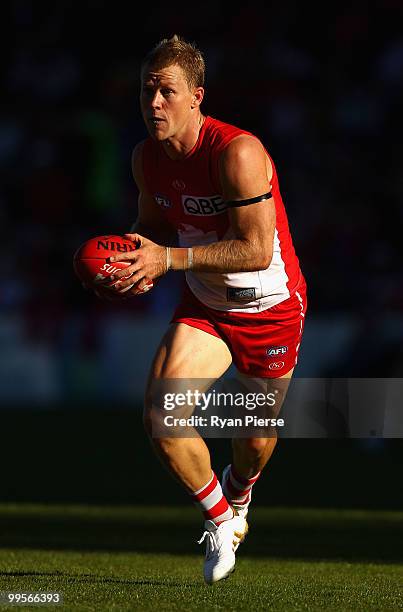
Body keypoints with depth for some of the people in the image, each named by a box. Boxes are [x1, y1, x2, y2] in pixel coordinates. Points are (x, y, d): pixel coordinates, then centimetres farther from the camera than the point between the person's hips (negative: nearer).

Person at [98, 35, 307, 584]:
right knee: (160, 415, -18)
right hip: (204, 307, 4)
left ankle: (237, 493, 50)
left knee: (257, 435, 11)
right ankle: (221, 521, 6)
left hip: (272, 307, -4)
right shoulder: (147, 157, -7)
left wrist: (170, 258, -35)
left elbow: (256, 250, -30)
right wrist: (138, 261, -11)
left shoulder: (238, 152, -28)